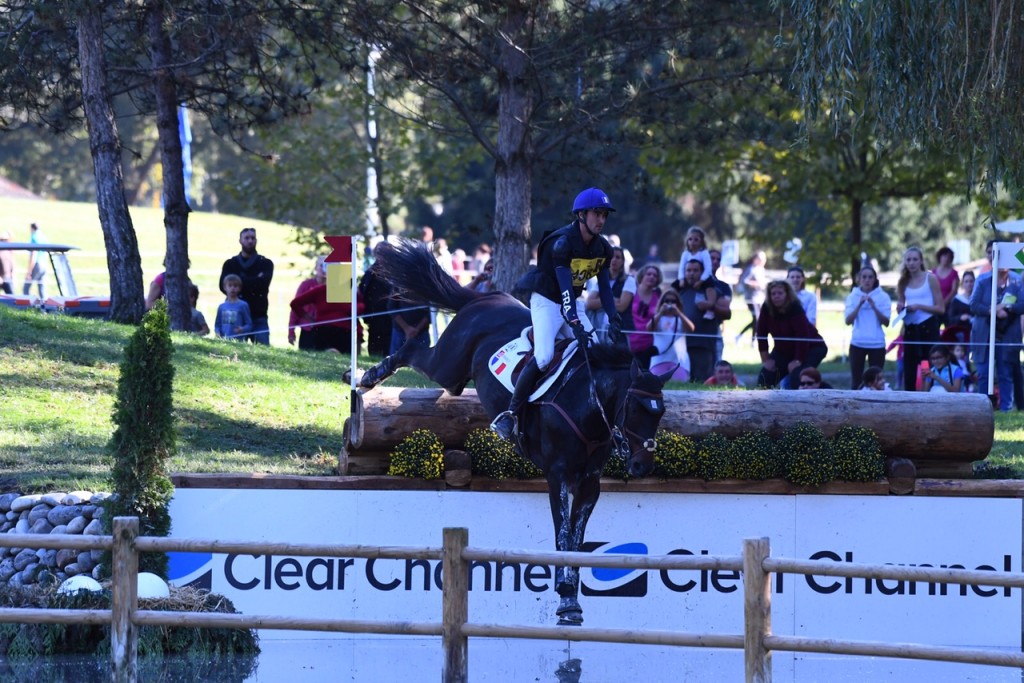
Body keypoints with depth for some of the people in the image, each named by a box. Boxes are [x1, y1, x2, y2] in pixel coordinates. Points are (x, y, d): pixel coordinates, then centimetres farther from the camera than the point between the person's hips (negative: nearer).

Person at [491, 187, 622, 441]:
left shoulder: (602, 248, -2)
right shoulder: (562, 243, -25)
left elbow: (604, 286, 0)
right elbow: (565, 285, -32)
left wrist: (614, 319, -13)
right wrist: (575, 324, -40)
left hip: (572, 302, 7)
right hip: (547, 301, -7)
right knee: (544, 356, -24)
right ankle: (509, 414, -19)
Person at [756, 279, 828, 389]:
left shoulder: (795, 309, -29)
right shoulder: (767, 309, -14)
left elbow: (802, 336, -30)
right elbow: (761, 334, -8)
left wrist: (798, 360, -29)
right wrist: (765, 359, -9)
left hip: (809, 348, -6)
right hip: (784, 349, 6)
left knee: (796, 377, -28)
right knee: (765, 377, -6)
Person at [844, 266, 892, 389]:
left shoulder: (883, 297, 1)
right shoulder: (853, 296, 6)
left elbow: (886, 322, -6)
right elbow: (848, 321, -4)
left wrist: (873, 306, -16)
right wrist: (860, 304, -14)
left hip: (877, 344, -1)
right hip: (857, 343, 1)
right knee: (856, 379, 1)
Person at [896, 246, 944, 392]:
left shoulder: (930, 279, -1)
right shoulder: (903, 282, 12)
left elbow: (941, 309, -5)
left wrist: (919, 306, -15)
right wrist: (901, 309, -1)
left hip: (927, 327, -5)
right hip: (910, 328, 5)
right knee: (909, 371, 3)